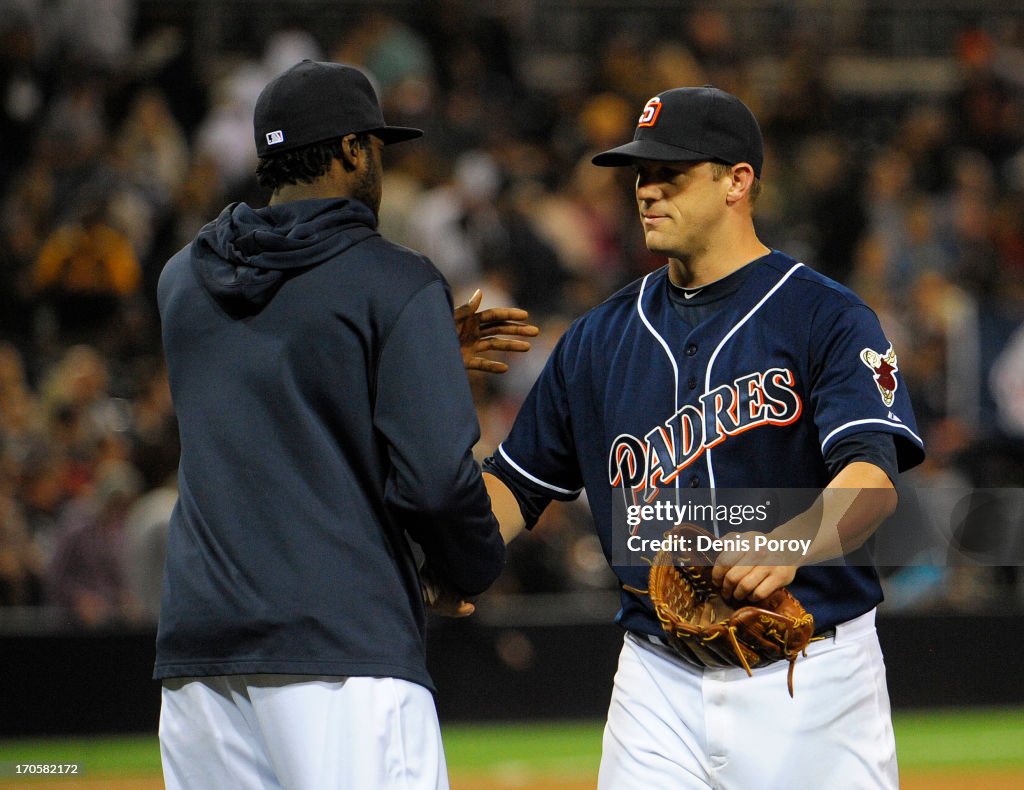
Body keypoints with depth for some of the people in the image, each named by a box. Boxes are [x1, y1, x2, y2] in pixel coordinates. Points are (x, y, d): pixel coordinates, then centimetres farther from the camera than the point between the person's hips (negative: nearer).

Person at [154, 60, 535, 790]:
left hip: (196, 649, 6)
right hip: (342, 647, -6)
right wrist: (476, 567, 6)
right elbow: (435, 475, -13)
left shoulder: (183, 280, 14)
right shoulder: (396, 284, -5)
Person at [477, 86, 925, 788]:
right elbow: (517, 485, 17)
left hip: (808, 677, -4)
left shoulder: (825, 316, -5)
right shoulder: (601, 337, 11)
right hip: (660, 685, 4)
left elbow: (872, 479, -20)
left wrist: (787, 548, -40)